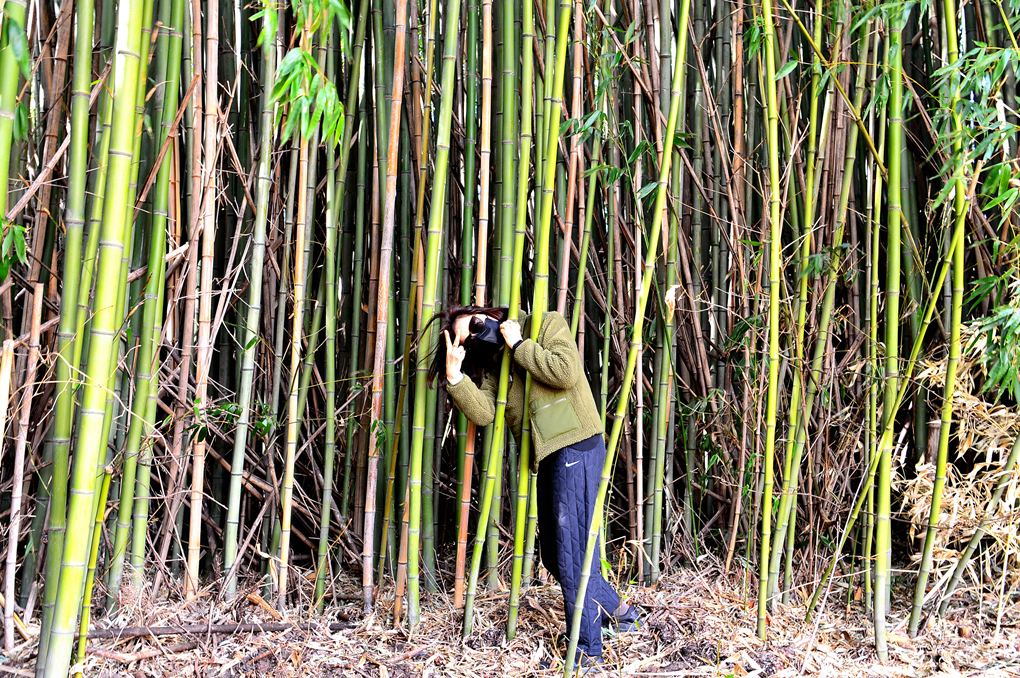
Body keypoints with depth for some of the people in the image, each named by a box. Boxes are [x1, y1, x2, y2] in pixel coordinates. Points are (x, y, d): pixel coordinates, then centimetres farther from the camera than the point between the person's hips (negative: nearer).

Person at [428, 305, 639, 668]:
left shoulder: (548, 325, -2)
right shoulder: (492, 365, 14)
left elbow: (565, 372, -19)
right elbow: (483, 413, -2)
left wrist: (519, 344, -11)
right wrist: (454, 376, -14)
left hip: (576, 447, -8)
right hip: (547, 459, 8)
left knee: (572, 550, -8)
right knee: (554, 554, 13)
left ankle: (587, 648, 3)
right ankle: (616, 610, 33)